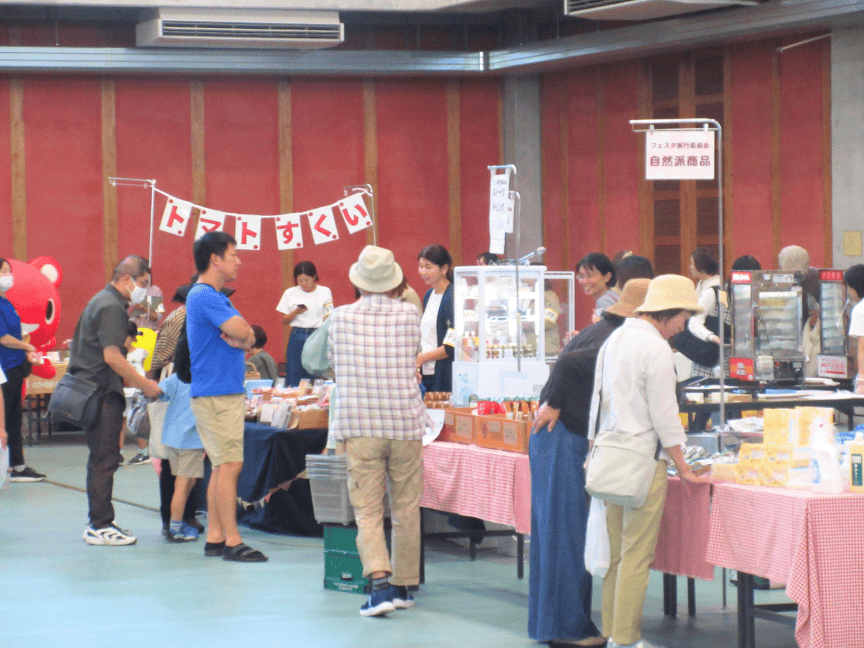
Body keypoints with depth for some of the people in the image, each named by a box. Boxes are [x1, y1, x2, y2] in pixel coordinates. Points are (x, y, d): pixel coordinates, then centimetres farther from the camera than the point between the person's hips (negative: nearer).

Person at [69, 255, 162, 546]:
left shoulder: (103, 301, 18)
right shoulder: (111, 307, -15)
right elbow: (112, 356, -22)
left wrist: (135, 381, 20)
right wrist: (145, 385, -17)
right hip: (102, 392, -11)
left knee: (101, 459, 14)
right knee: (104, 459, -8)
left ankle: (99, 522, 19)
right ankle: (100, 527, -6)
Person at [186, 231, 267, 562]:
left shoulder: (214, 296, 19)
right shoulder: (204, 296, -15)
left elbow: (248, 336, 14)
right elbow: (242, 332, -24)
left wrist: (236, 337, -8)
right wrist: (239, 335, -2)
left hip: (227, 392, 10)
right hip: (216, 394, -10)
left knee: (222, 466, 11)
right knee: (230, 465, -10)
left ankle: (215, 538, 14)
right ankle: (232, 541, -9)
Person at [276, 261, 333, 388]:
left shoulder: (325, 292, 6)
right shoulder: (290, 293, 9)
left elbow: (328, 318, 6)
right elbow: (284, 320, 10)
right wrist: (296, 312, -9)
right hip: (297, 337, 1)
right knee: (293, 380, -4)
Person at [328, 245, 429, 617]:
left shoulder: (340, 318, -1)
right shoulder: (409, 315, -1)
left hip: (359, 427, -1)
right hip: (405, 425, 1)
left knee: (367, 511, 0)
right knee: (406, 509, 13)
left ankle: (380, 582, -18)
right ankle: (403, 586, 20)